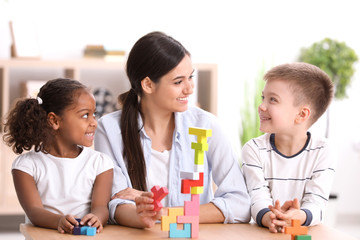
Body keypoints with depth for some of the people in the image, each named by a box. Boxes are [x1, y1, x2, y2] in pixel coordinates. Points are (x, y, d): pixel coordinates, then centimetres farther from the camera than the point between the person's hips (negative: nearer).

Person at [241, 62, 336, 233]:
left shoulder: (322, 151, 1)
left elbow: (316, 201, -8)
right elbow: (258, 198, -8)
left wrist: (299, 217, -29)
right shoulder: (254, 150, 3)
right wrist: (268, 218, -29)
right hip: (264, 233, 0)